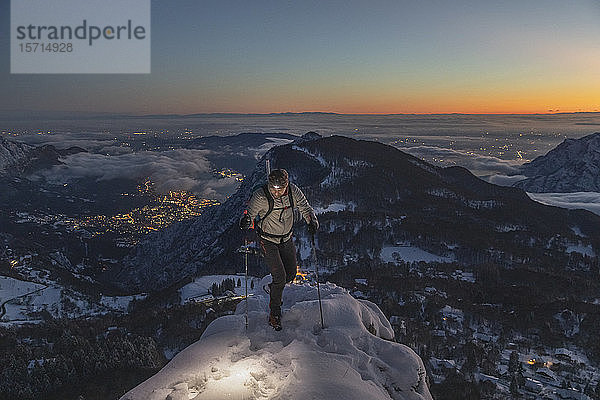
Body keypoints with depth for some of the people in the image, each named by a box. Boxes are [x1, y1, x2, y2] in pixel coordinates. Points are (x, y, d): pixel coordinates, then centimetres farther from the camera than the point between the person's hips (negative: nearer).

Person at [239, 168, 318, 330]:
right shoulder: (260, 196, -26)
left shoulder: (293, 191, -16)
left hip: (287, 239, 5)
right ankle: (275, 313, 9)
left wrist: (312, 220, -24)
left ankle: (273, 289, 45)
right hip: (268, 241, -4)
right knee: (280, 277, -12)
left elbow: (305, 208, -4)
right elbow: (250, 214, -18)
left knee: (291, 274, 11)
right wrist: (245, 221, -41)